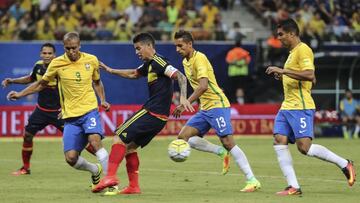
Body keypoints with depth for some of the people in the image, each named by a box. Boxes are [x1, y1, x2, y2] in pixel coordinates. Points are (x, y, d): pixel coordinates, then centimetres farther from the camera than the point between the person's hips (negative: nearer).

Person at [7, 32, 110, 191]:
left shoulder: (91, 60, 2)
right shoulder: (57, 64, 0)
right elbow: (42, 84, 16)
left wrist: (103, 100, 5)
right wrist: (20, 94, 11)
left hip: (89, 110, -1)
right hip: (70, 115, 1)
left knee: (95, 141, -29)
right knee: (71, 158, -8)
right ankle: (95, 171, 23)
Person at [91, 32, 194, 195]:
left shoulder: (158, 62, -12)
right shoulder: (149, 64, 18)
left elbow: (180, 77, -22)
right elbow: (133, 74, 38)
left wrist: (183, 98, -36)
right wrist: (110, 70, 39)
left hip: (152, 112, -10)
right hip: (159, 116, 10)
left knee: (119, 137, -9)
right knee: (130, 146, 15)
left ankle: (110, 176, -18)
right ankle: (134, 186, 11)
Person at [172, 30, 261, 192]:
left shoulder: (199, 58, -15)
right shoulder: (185, 62, 13)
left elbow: (203, 86, -28)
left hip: (217, 104, -9)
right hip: (204, 108, 9)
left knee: (227, 142, -14)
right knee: (183, 136, -2)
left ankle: (252, 181, -12)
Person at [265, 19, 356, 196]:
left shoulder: (303, 50, -9)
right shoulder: (292, 53, 21)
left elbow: (310, 75, -23)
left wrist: (284, 71, -22)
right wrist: (283, 75, 18)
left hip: (300, 107, -10)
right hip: (287, 107, 10)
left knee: (304, 147, -13)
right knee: (279, 142, -5)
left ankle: (344, 164, 4)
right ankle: (293, 187, -6)